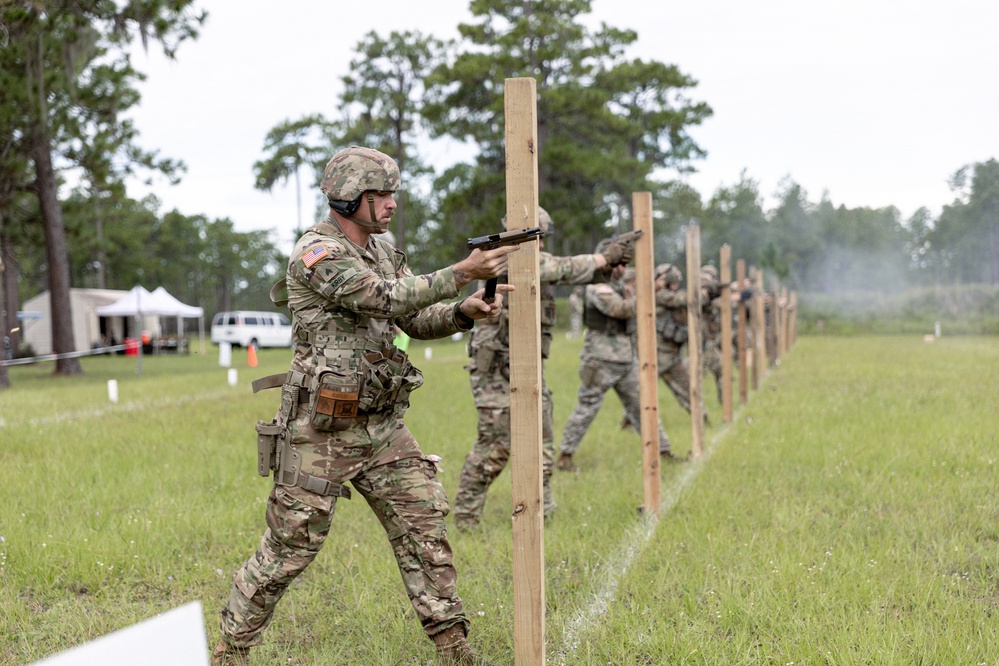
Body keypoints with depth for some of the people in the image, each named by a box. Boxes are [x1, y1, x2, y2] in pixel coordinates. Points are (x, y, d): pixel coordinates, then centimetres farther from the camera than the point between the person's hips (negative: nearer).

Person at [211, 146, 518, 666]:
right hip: (321, 432, -7)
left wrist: (463, 313, -10)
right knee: (290, 546, 1)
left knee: (424, 526, 4)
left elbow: (418, 320, 10)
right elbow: (388, 299, -26)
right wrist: (463, 272, -28)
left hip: (382, 427, 7)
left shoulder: (383, 252, 11)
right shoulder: (316, 254, -16)